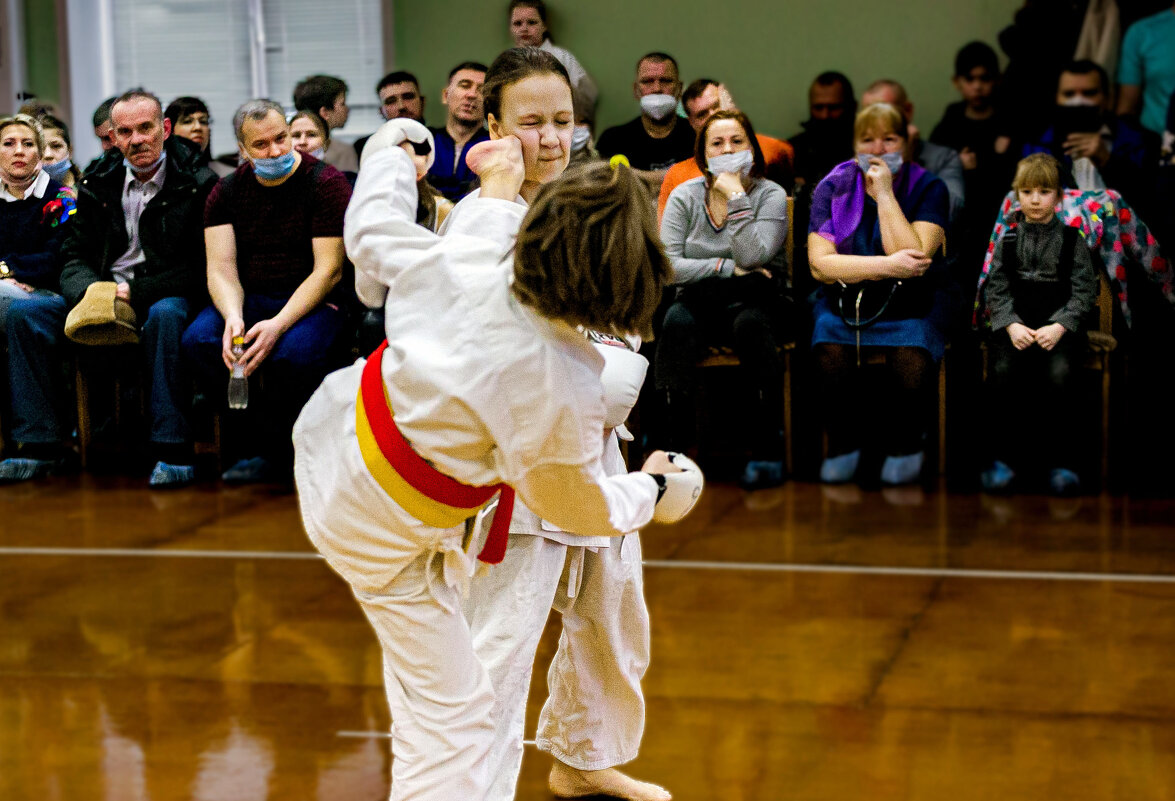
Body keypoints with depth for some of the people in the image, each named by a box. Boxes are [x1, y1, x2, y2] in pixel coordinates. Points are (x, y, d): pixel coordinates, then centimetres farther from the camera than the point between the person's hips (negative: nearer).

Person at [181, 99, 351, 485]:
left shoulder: (325, 183, -6)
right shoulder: (228, 192, 7)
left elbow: (328, 270, -12)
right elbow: (221, 267, -1)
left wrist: (278, 324, -26)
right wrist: (233, 317, -24)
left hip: (310, 300, -4)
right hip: (249, 298, 4)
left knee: (293, 352, -37)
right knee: (198, 341, -26)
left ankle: (264, 446, -8)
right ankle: (281, 447, -16)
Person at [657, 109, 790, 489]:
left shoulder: (770, 195, -1)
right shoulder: (685, 195, 5)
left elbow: (751, 257, -18)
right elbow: (668, 265, -7)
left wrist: (736, 197, -18)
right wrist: (727, 267, -12)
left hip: (752, 300, -1)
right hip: (698, 300, 2)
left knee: (750, 324, -36)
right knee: (676, 320, -33)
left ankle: (766, 447, -27)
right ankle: (675, 441, -26)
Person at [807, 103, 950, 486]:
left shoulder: (928, 188, -2)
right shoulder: (833, 188, 1)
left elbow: (913, 259, -18)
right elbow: (820, 264, -10)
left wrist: (884, 193, -17)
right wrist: (887, 266, -20)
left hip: (910, 304, -1)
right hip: (843, 301, 1)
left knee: (912, 364, -30)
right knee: (830, 359, -29)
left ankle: (905, 448, 0)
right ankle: (843, 446, -2)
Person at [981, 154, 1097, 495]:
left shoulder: (1072, 240, 7)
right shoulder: (1007, 240, 11)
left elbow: (1084, 292, 2)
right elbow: (996, 289, 6)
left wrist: (1059, 327, -12)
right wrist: (1012, 325, -11)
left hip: (1059, 325, -1)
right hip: (1014, 324, 1)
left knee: (1059, 374, -31)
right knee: (1003, 372, -29)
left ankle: (1061, 460, -18)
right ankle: (1002, 457, -18)